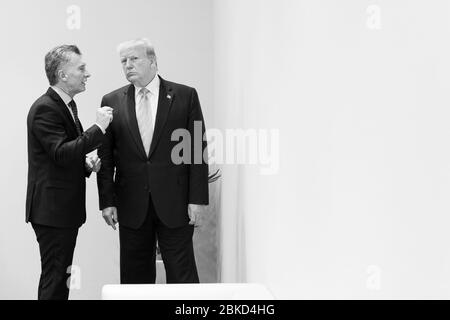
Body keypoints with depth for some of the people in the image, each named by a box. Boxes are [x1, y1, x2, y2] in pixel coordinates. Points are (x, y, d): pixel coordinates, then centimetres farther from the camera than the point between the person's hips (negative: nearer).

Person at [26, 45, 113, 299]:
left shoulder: (68, 105, 15)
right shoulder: (45, 109, -16)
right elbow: (61, 154, -26)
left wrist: (86, 163, 5)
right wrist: (99, 128, -25)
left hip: (67, 208, 10)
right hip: (52, 209, -10)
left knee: (59, 278, 15)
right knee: (54, 281, -6)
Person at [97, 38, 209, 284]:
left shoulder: (185, 96, 1)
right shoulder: (112, 102, 6)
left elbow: (198, 150, -1)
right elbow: (106, 157, 6)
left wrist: (197, 199, -7)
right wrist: (107, 201, 0)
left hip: (175, 205, -2)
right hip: (132, 207, 2)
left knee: (182, 275, 2)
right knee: (135, 278, 9)